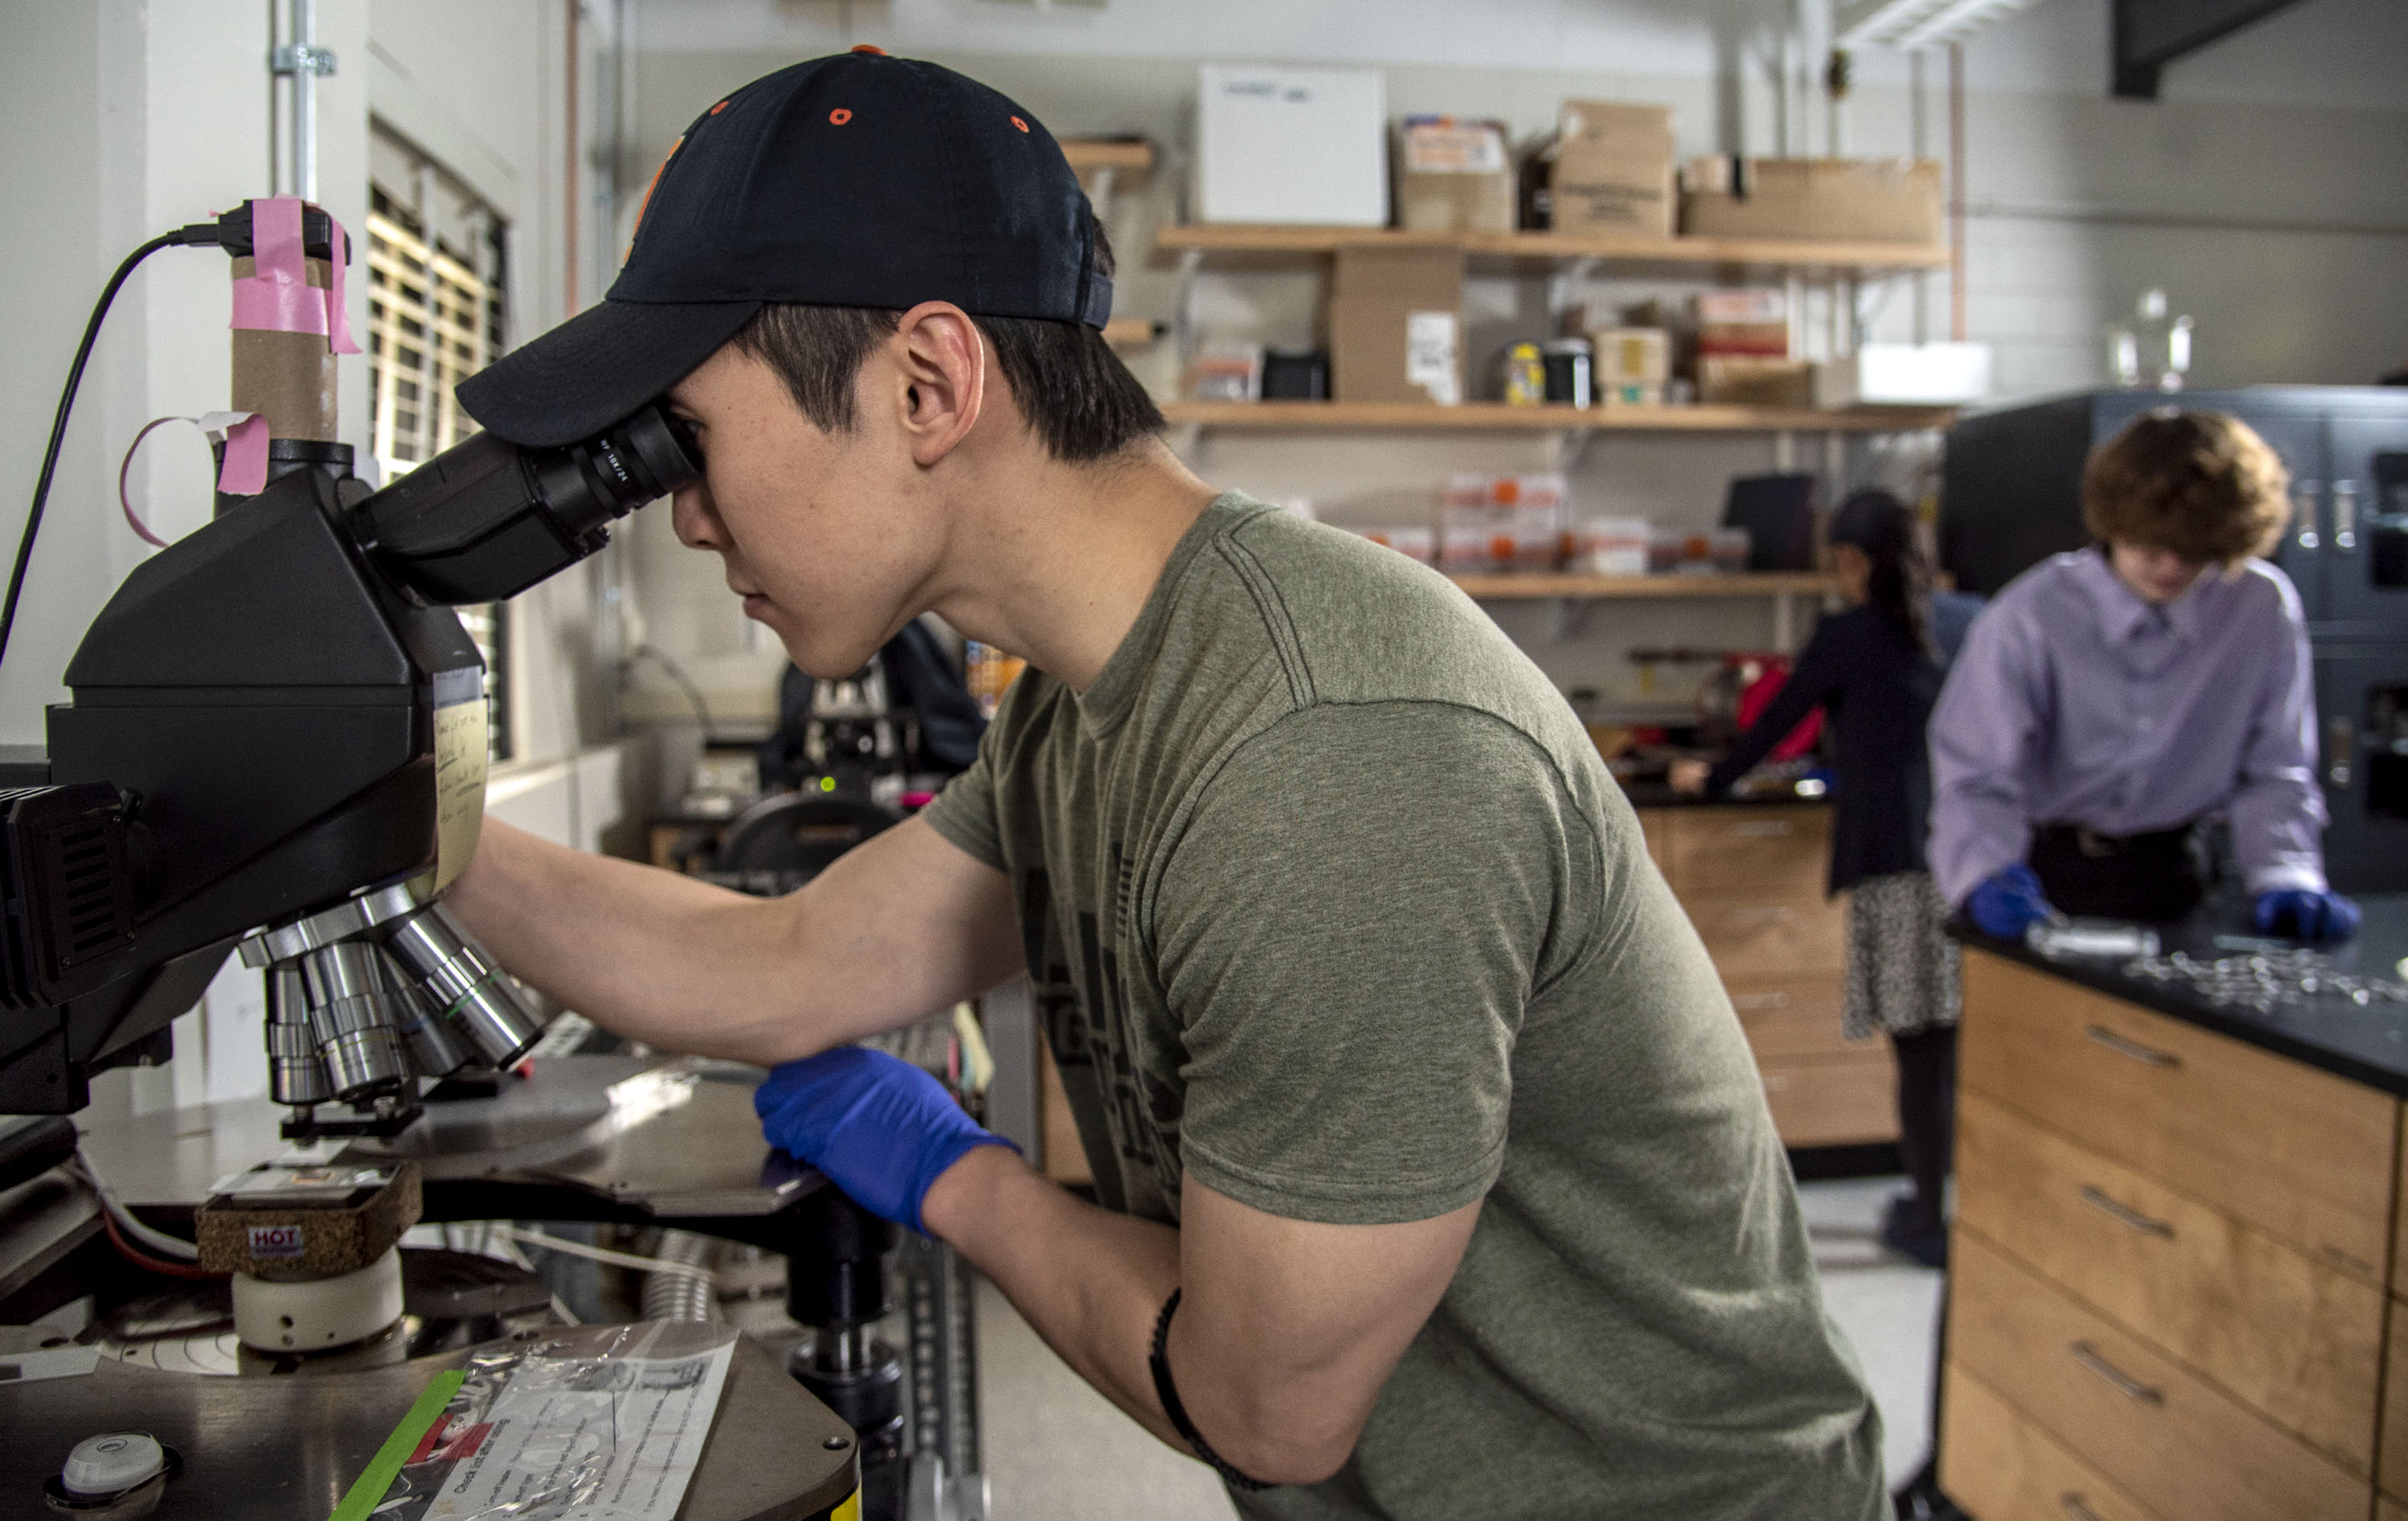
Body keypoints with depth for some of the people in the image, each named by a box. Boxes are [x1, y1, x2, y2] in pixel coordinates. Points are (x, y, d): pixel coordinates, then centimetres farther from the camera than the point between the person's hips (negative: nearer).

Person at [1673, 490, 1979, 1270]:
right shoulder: (1970, 622, 12)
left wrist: (1712, 780, 23)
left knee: (1922, 1047, 1)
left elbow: (1777, 720, 8)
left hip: (1899, 859, -5)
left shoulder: (1849, 633, -1)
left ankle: (1931, 1220, 9)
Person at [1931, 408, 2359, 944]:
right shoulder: (2029, 618, -13)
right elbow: (1975, 782, -16)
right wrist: (1987, 877, -34)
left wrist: (2286, 878, -12)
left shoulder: (2265, 608, -3)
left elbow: (2274, 772, 4)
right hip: (2044, 874, -2)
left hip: (2170, 875, 2)